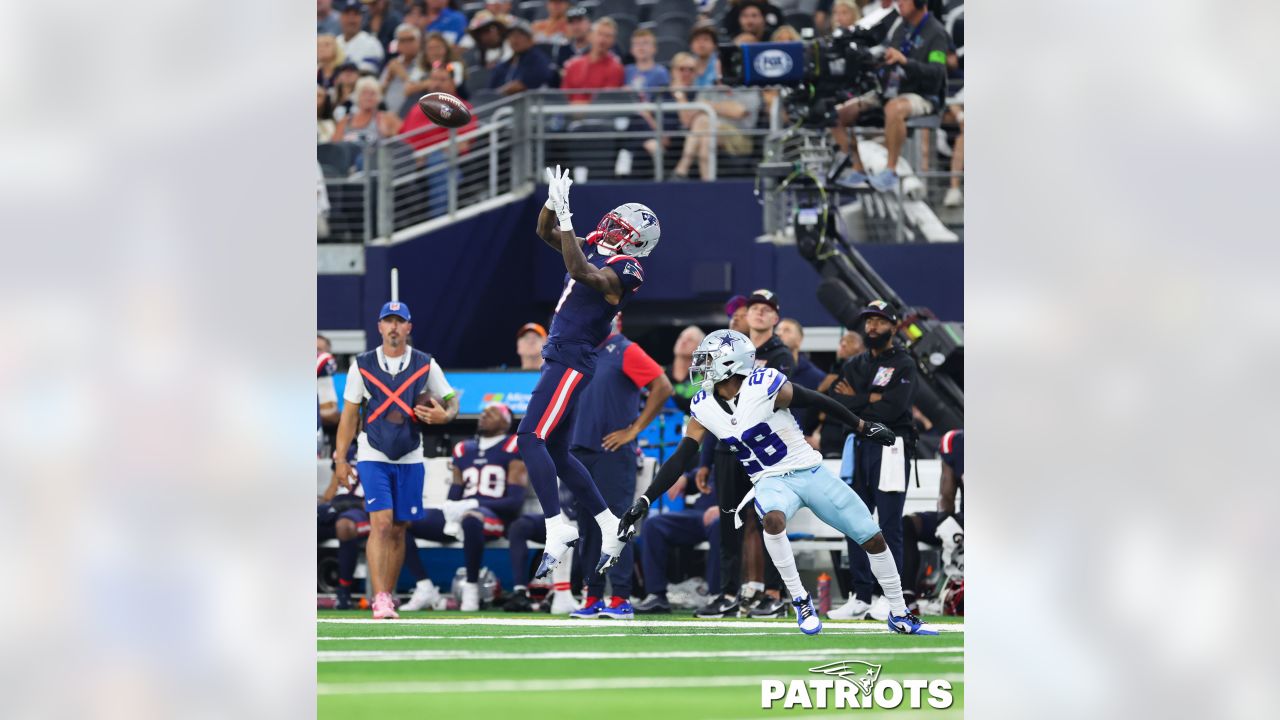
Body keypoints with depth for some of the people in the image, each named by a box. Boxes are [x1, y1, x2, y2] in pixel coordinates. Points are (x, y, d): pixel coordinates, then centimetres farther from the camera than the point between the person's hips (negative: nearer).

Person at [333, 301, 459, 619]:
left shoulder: (426, 366, 3)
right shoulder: (362, 365, 1)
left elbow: (452, 401, 8)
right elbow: (350, 414, 5)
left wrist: (445, 416, -16)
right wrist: (341, 459, 1)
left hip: (409, 459, 2)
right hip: (372, 457, -2)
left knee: (398, 530, 5)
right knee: (381, 523, -16)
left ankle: (387, 598, 14)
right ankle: (379, 599, -20)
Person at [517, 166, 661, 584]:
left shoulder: (624, 270, -14)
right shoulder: (596, 251, 12)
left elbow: (580, 272, -31)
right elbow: (545, 233, 18)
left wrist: (565, 218, -30)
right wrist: (553, 200, 0)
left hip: (572, 362, -10)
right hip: (559, 358, 10)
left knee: (531, 439, -19)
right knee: (557, 454, 14)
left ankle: (557, 530, -21)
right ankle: (610, 528, 21)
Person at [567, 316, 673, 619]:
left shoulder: (626, 352, -7)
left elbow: (662, 387, -16)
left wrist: (634, 429, -15)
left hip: (613, 454, -8)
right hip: (582, 451, 8)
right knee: (588, 524, 8)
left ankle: (620, 599, -9)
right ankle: (593, 597, 12)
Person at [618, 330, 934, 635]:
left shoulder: (764, 386, -19)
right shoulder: (704, 410, -5)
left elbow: (816, 402, -8)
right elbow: (679, 459, -1)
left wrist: (863, 427, 2)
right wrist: (644, 501, -9)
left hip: (810, 472, -2)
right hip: (771, 482, 2)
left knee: (873, 539, 0)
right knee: (773, 518, -34)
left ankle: (899, 616, 19)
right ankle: (801, 602, -20)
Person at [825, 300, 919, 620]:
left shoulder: (904, 365, -1)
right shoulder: (854, 366, 17)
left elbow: (893, 408, -15)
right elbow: (833, 401, 2)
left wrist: (854, 402, -5)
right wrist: (871, 400, -9)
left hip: (889, 447, -6)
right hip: (857, 447, 6)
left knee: (889, 526, -7)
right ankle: (861, 597, 11)